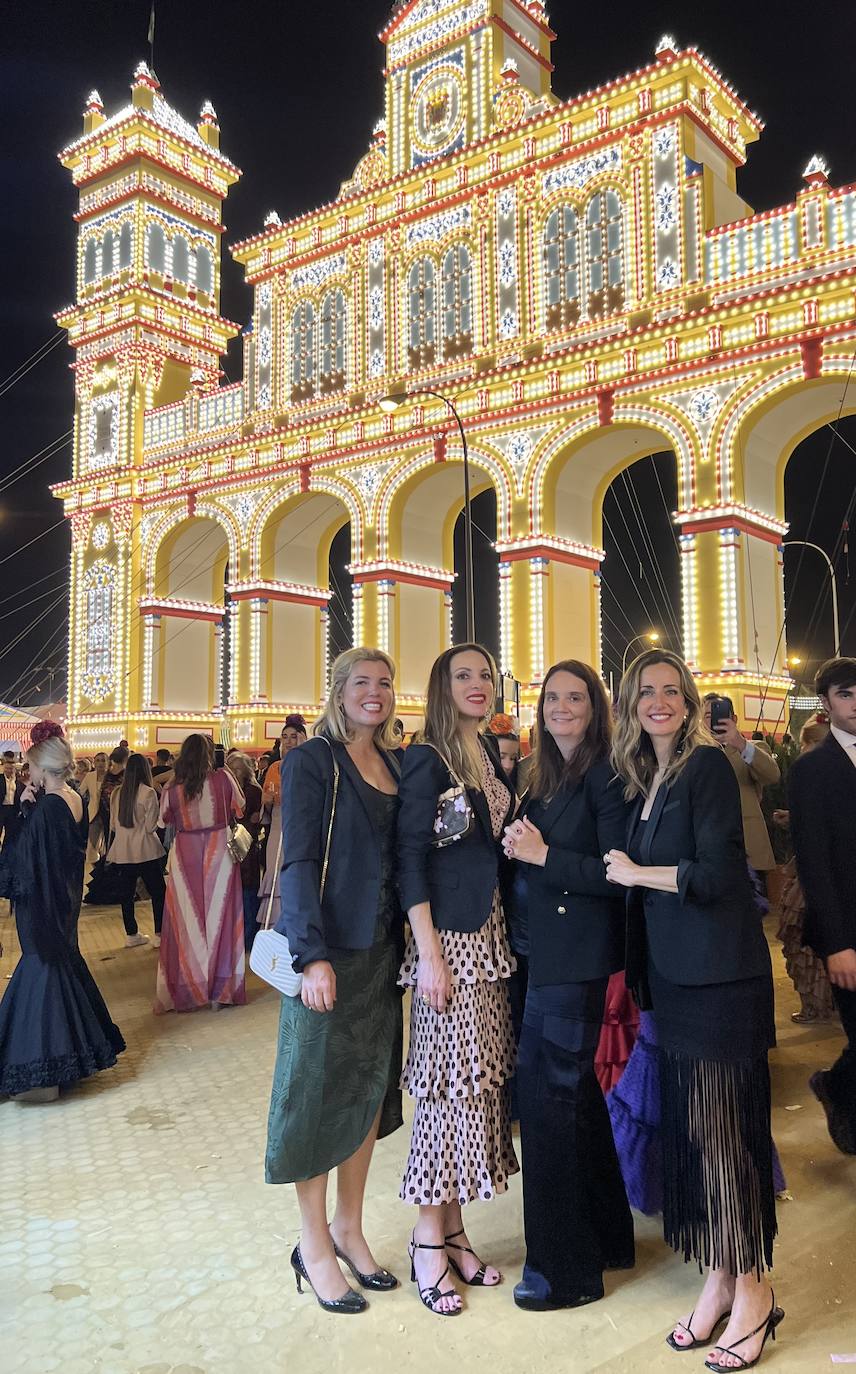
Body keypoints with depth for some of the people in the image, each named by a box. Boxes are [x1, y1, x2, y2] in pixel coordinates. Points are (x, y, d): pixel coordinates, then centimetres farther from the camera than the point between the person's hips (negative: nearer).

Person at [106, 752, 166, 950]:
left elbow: (113, 825, 12)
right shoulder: (148, 793, -12)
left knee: (127, 893, 12)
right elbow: (151, 826, -13)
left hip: (122, 850, 5)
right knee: (157, 892, 5)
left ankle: (131, 934, 19)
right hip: (145, 850, -5)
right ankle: (159, 935, 5)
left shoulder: (117, 793, 3)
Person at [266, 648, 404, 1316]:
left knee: (370, 1085, 13)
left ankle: (349, 1228, 31)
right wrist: (313, 954, -19)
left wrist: (413, 942, 0)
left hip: (384, 948, 6)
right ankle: (314, 1244, 22)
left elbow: (405, 855, 10)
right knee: (321, 1088, 5)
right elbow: (299, 861, -12)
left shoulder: (398, 764, 9)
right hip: (329, 949, -6)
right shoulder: (312, 762, -8)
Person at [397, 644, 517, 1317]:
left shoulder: (492, 755, 12)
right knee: (451, 1081, -1)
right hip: (449, 935, -7)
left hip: (493, 932, 7)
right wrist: (429, 954, -16)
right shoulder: (427, 757, -9)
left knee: (482, 1078, 11)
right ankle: (428, 1243, 15)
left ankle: (454, 1229, 24)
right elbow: (409, 858, -13)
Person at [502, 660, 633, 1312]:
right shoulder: (545, 778, 13)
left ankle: (565, 1266, 15)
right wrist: (518, 848, -5)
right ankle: (606, 1234, 37)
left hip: (579, 958, -9)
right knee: (574, 1088, 18)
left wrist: (543, 854, -18)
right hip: (547, 952, 9)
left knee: (549, 1091, -2)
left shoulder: (606, 777, -11)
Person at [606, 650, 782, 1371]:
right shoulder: (646, 781, 12)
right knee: (690, 1125, 12)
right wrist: (635, 973, 16)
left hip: (722, 974, -7)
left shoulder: (708, 765, -11)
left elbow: (714, 872, -18)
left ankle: (753, 1286, 19)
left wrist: (635, 873, -7)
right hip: (673, 976, 7)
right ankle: (718, 1280, 27)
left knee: (725, 1125, 2)